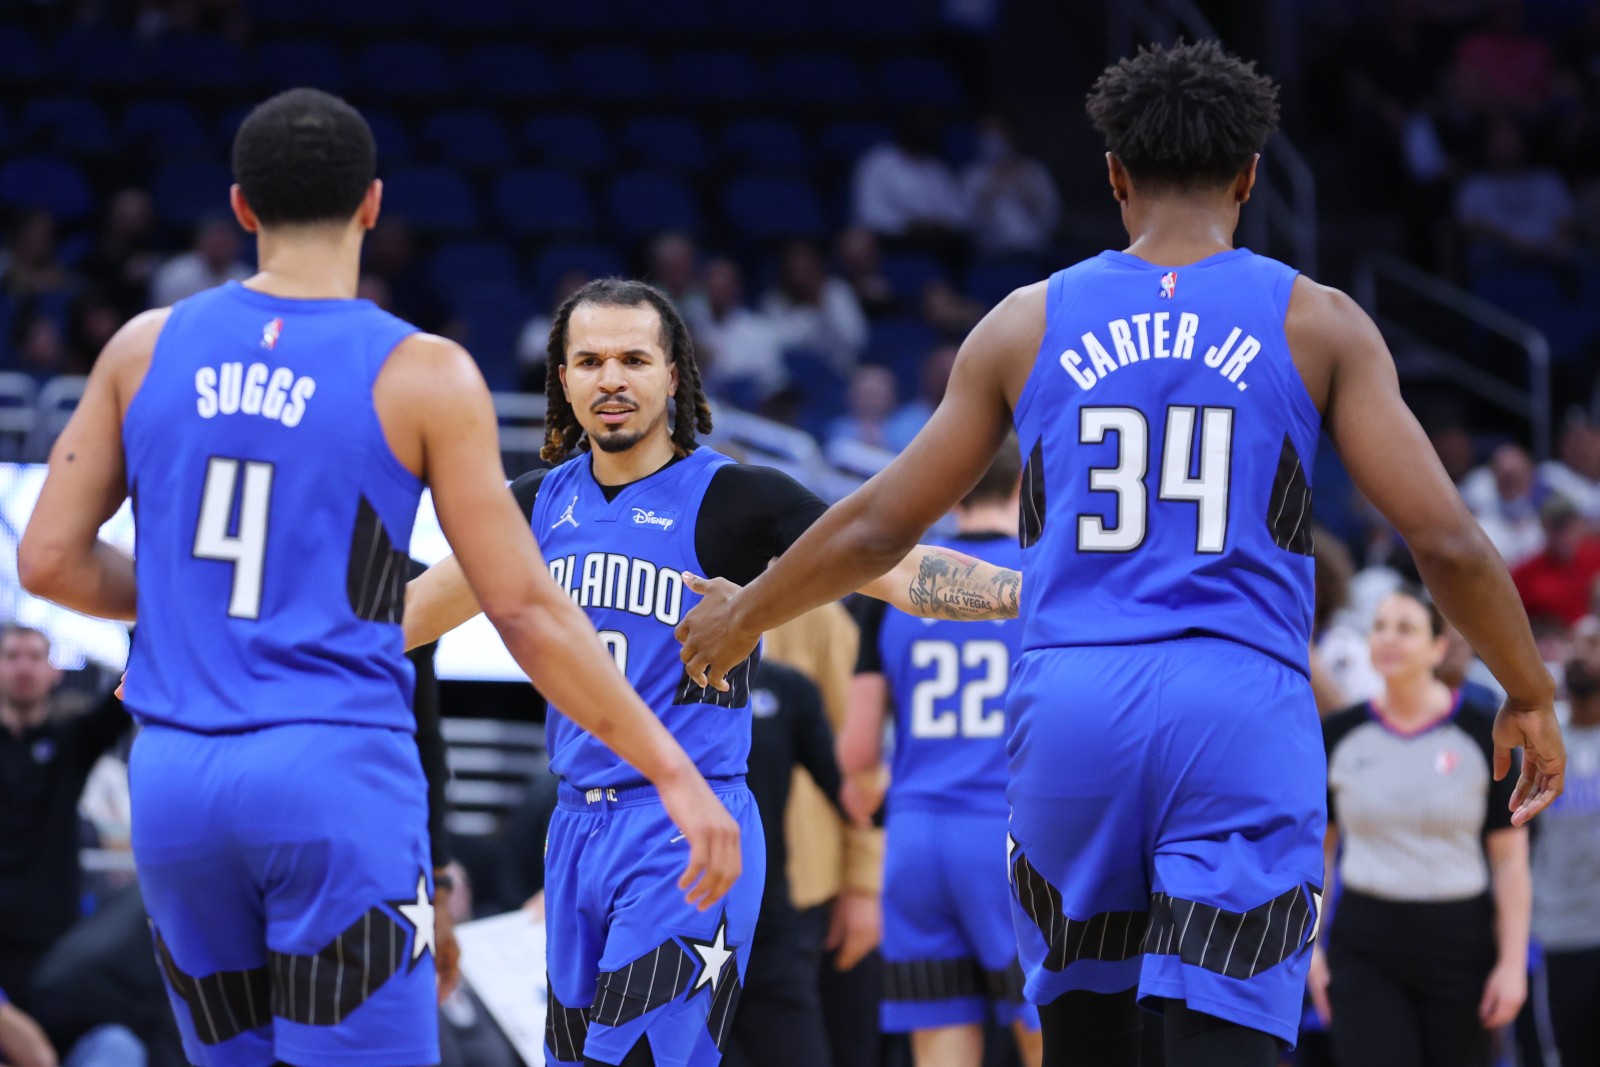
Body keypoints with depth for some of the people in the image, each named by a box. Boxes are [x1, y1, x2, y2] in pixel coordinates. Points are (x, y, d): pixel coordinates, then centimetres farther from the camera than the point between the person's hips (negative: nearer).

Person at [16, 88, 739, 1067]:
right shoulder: (423, 376, -4)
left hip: (174, 777, 5)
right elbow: (525, 609, -6)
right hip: (337, 774, -4)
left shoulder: (149, 348, 6)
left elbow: (50, 561, 6)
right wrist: (674, 773, -1)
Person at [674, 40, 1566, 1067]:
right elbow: (1445, 539, -1)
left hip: (1070, 707, 2)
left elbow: (877, 529, 13)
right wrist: (1531, 696, 13)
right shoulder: (1317, 324, 4)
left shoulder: (1030, 323, 9)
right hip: (1242, 713, -2)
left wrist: (742, 617, 30)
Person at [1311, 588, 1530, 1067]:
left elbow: (1511, 859, -1)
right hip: (1364, 950, 1)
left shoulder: (1483, 732, -2)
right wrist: (1307, 945, 6)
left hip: (1459, 945, -1)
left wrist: (1512, 960, -7)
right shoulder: (1339, 735, 4)